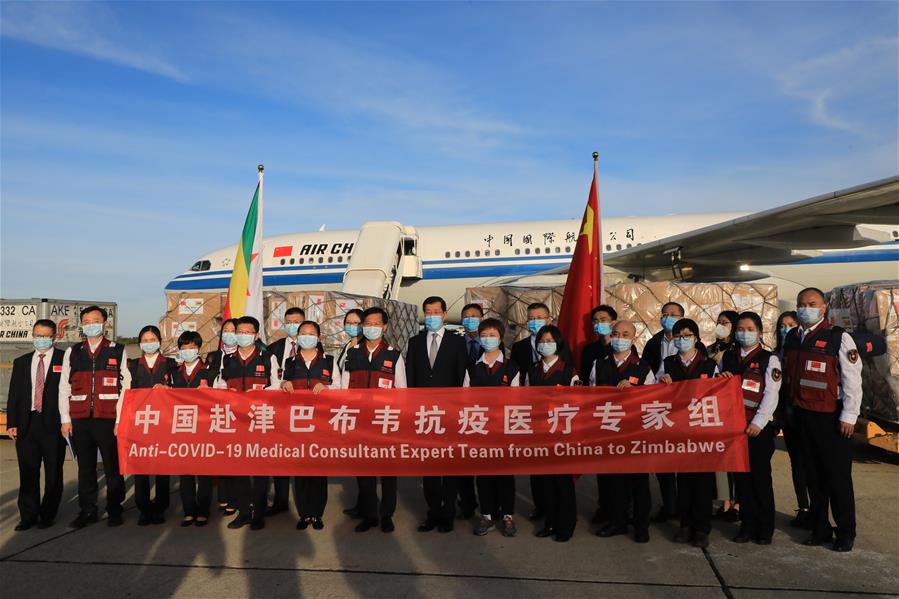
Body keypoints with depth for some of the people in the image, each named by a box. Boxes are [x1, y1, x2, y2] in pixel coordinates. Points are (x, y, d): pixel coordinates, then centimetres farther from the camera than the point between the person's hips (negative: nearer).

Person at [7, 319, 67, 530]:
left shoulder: (64, 359, -2)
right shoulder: (21, 362, 13)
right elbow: (13, 395, 13)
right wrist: (11, 423, 4)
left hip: (53, 424, -4)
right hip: (26, 424, 4)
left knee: (53, 473, 6)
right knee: (28, 473, 8)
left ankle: (48, 515, 19)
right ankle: (28, 516, 20)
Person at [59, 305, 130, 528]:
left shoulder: (118, 352, 3)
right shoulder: (72, 353, 12)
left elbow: (125, 387, -1)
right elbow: (64, 388, 11)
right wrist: (65, 419, 5)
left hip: (109, 420, -3)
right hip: (79, 420, 3)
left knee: (113, 468, 3)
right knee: (85, 468, 11)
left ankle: (114, 511, 15)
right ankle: (87, 511, 22)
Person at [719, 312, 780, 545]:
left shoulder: (769, 359, 0)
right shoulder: (727, 357, 13)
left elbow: (771, 395, -8)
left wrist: (758, 423, -16)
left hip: (758, 428, -4)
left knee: (761, 477, 3)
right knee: (741, 477, 8)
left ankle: (765, 528, 17)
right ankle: (748, 525, 19)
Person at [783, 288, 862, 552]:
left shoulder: (839, 337, -8)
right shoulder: (791, 338, 9)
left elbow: (852, 379, -10)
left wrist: (849, 416, -12)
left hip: (831, 417, -5)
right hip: (802, 416, 5)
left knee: (838, 476, 4)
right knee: (813, 475, 13)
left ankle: (845, 533, 20)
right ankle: (820, 529, 25)